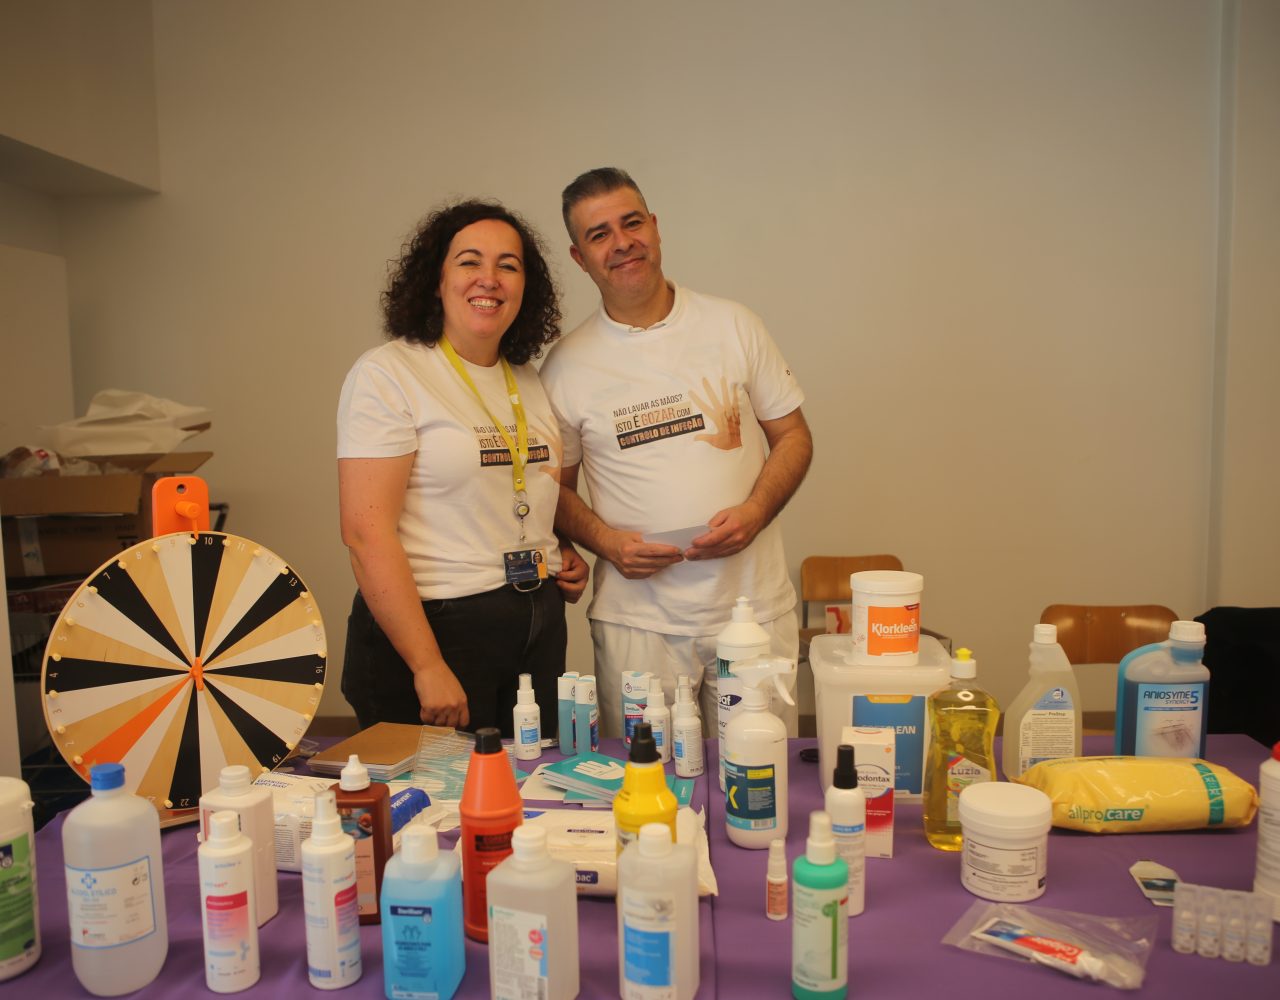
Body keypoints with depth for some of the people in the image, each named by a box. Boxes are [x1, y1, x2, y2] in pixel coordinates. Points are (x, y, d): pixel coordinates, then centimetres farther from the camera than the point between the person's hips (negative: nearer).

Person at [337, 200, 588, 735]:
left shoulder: (529, 381, 11)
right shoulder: (387, 374, -10)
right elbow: (366, 531, -17)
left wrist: (563, 554, 3)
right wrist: (427, 666, -20)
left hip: (539, 625, 6)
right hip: (438, 625, -6)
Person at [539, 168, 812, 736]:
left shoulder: (734, 327, 4)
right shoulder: (566, 365, 3)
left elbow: (793, 436, 8)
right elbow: (555, 486, 9)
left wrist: (754, 512, -10)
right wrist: (605, 541, -10)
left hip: (754, 607, 1)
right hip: (636, 619, 0)